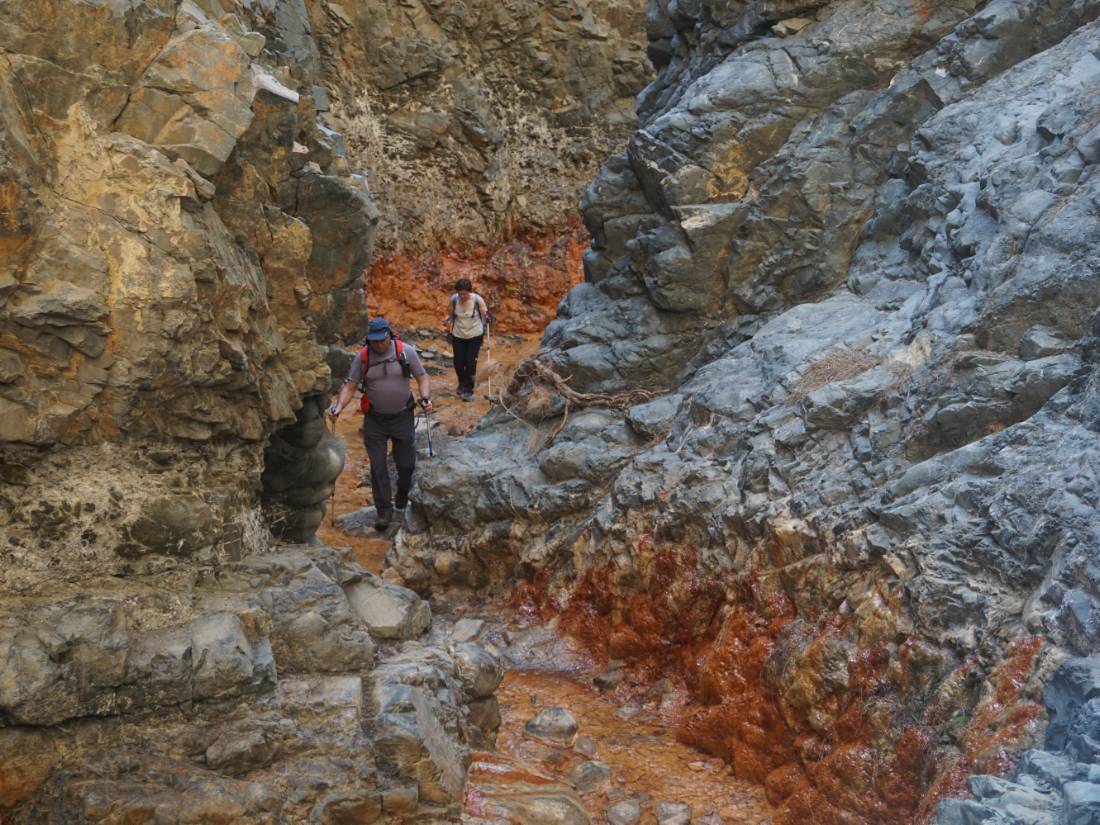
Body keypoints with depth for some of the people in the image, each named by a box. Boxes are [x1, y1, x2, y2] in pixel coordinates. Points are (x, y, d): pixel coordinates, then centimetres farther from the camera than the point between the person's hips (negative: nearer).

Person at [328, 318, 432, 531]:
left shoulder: (405, 351, -8)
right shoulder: (362, 357, -6)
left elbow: (422, 377, -1)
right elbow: (350, 386, -4)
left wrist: (425, 397, -19)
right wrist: (339, 407, -19)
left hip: (403, 417, 0)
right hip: (375, 420, 0)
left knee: (406, 463, 10)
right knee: (378, 466, 0)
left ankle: (401, 500, 37)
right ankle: (383, 511, 10)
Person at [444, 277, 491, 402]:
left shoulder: (477, 300, -17)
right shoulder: (454, 299, -10)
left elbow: (486, 315, -11)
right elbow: (451, 315, 3)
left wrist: (487, 318, -33)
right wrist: (447, 319, -17)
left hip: (475, 336, -3)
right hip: (458, 335, 3)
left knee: (470, 363, -5)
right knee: (458, 363, 7)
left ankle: (469, 391, 10)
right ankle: (462, 384, 37)